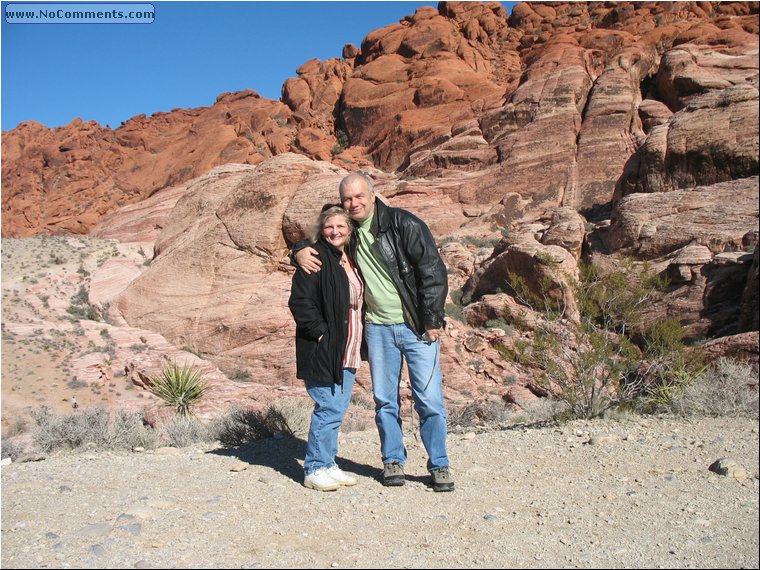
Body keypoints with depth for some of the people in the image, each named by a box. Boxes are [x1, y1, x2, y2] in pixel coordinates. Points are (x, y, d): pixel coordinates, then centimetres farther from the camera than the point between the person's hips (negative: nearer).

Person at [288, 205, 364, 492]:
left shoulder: (352, 260, 16)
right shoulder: (315, 259, -9)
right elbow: (300, 302, -16)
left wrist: (357, 344, 15)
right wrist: (321, 332, -18)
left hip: (347, 351, 8)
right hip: (324, 349, -8)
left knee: (338, 408, 13)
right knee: (329, 408, -7)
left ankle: (328, 463, 24)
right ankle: (315, 469, 7)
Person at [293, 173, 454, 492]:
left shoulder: (404, 224, -9)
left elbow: (433, 271, -10)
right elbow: (314, 243, 21)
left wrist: (432, 321, -11)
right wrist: (300, 251, -5)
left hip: (417, 327, -4)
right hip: (377, 328, 4)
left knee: (429, 400, -1)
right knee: (384, 400, 10)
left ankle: (439, 466, 13)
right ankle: (393, 461, 26)